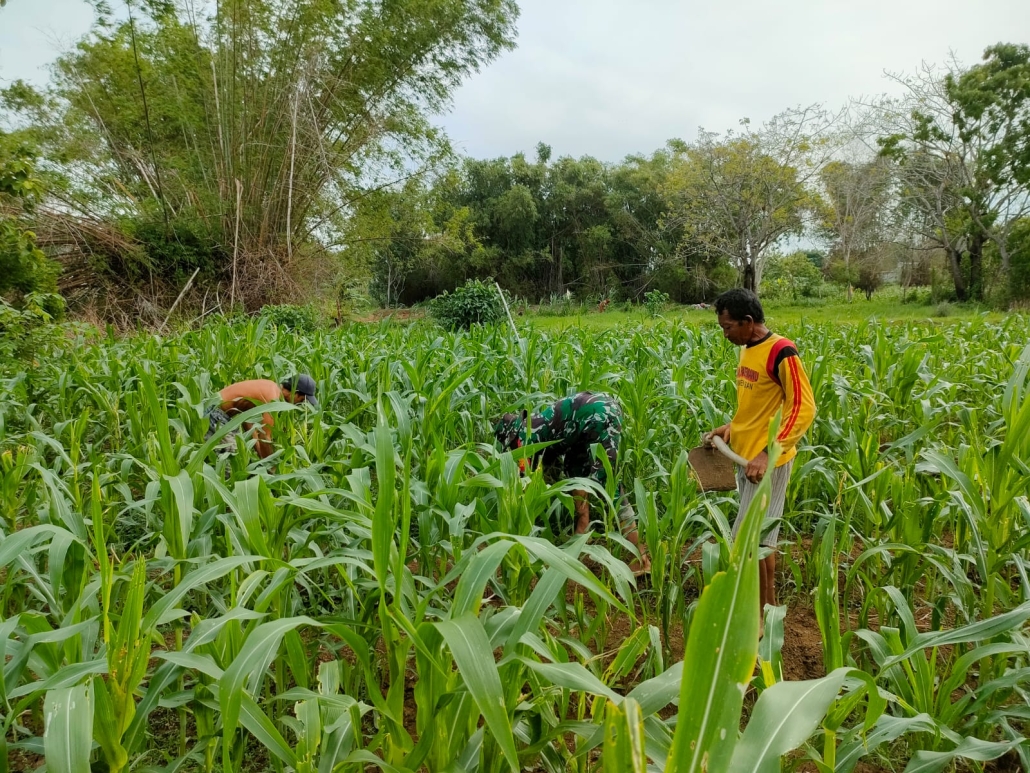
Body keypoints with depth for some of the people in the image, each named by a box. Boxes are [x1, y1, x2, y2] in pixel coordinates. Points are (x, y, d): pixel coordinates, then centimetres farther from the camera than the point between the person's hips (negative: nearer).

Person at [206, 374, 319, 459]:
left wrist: (261, 456, 12)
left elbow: (247, 418, 12)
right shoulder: (272, 398, -24)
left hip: (221, 413, 10)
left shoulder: (270, 388, 5)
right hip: (215, 414, -10)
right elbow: (264, 437, -25)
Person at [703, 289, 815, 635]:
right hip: (745, 456, 9)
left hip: (767, 461, -9)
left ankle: (758, 617, 11)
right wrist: (731, 427, 8)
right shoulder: (748, 349, 9)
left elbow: (804, 409, -21)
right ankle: (769, 606, 31)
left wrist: (768, 453, -27)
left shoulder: (781, 352, -18)